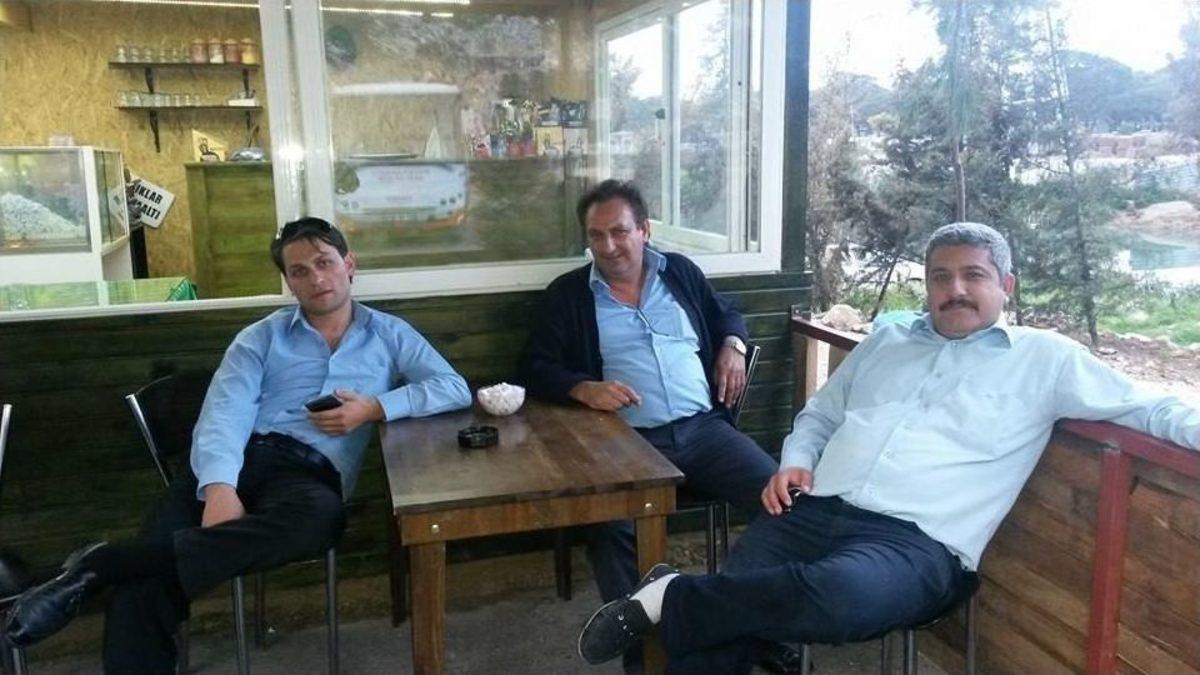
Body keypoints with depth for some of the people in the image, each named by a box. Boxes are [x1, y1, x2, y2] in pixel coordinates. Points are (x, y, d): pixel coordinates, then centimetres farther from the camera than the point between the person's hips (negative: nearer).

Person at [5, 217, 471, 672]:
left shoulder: (389, 334, 18)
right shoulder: (260, 338, 16)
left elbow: (456, 389, 7)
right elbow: (223, 415, 0)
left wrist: (376, 407, -7)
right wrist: (219, 489, -21)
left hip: (314, 475, -1)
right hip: (245, 458, 1)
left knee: (322, 516, -41)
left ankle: (103, 564, -35)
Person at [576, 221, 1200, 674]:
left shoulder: (1044, 358, 12)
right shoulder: (886, 340, 24)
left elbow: (1145, 407, 11)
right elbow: (819, 414, 28)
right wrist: (795, 462, 8)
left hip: (916, 542, -4)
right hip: (814, 511, 4)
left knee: (835, 596, -39)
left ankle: (673, 597, -20)